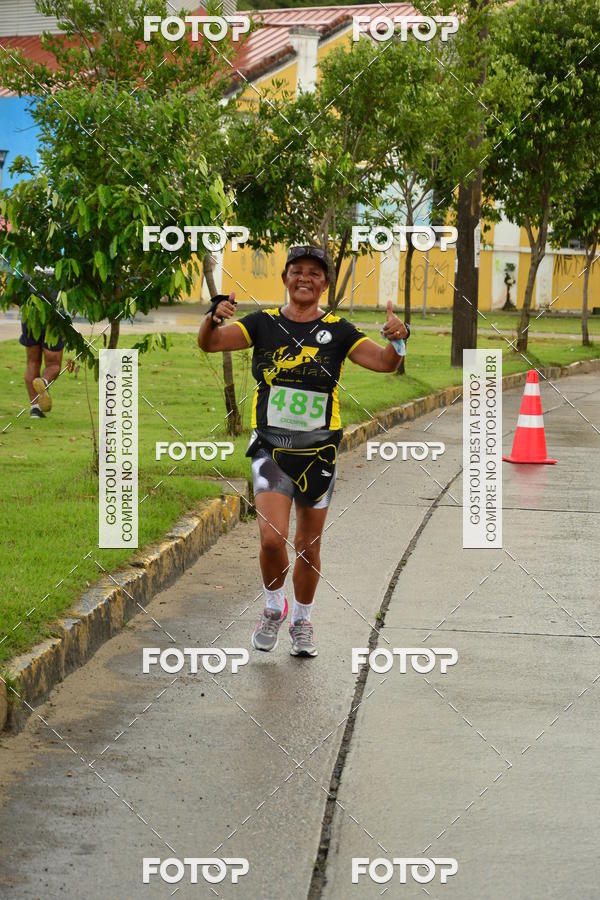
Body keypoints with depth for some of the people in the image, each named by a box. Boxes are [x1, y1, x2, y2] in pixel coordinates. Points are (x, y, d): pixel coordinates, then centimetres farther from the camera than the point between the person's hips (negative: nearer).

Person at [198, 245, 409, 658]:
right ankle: (274, 607, 12)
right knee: (272, 538, -16)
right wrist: (214, 318, -30)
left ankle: (302, 620, 31)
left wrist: (397, 339, -28)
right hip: (271, 448, -1)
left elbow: (383, 362, -7)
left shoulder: (337, 330, 1)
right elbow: (210, 343, -9)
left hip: (318, 452, 1)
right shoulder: (264, 323, 1)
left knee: (308, 546, 9)